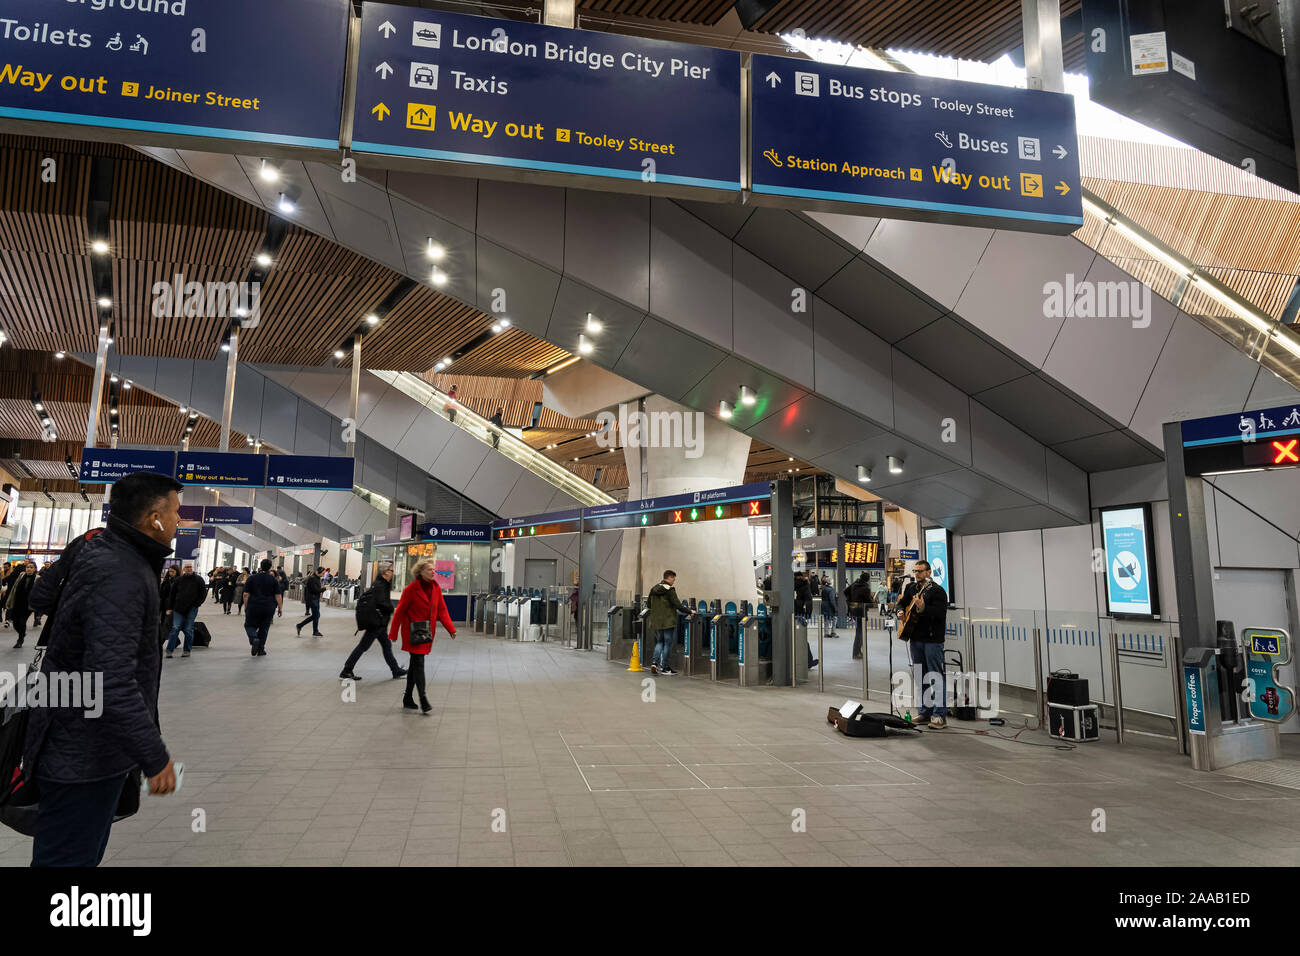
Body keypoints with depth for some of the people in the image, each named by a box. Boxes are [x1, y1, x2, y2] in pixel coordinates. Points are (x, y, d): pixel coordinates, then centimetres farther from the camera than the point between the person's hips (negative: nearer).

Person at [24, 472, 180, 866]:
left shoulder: (95, 548, 4)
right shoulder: (119, 576, -28)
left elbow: (42, 596, 22)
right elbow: (111, 683, -34)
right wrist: (155, 758, -27)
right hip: (85, 760, -10)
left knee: (88, 852, 23)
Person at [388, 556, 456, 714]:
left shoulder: (436, 588, 5)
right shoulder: (411, 589, -12)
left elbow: (442, 610, 8)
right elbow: (400, 611, -7)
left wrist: (451, 629, -1)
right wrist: (393, 634, -5)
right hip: (412, 632, -6)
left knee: (415, 664, 13)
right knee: (418, 663, -12)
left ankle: (408, 699, 22)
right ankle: (423, 699, -12)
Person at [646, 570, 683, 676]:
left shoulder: (654, 589, 7)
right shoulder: (670, 590, -14)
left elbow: (649, 605, 15)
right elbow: (677, 605, -16)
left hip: (656, 621, 6)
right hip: (668, 621, -6)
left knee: (659, 642, 19)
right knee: (668, 644, 4)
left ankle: (654, 662, 1)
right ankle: (664, 667, 8)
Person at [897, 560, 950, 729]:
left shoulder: (937, 591, -7)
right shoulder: (910, 588, 14)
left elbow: (940, 613, -20)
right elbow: (902, 603, 25)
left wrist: (923, 608, -33)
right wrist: (901, 611, 4)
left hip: (933, 640, -7)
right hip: (915, 638, 7)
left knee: (936, 677, -6)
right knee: (920, 677, 12)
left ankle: (940, 716, -4)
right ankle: (925, 713, 20)